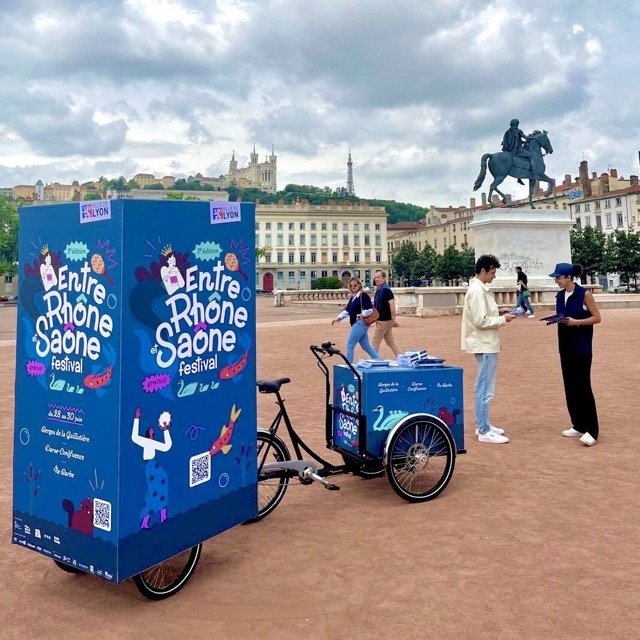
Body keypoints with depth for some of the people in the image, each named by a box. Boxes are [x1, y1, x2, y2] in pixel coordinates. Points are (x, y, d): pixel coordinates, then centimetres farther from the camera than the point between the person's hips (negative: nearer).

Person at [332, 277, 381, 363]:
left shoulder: (363, 295, -12)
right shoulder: (353, 297, 16)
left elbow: (370, 309, -19)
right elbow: (347, 310, 16)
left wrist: (361, 315, -15)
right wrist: (338, 318, 5)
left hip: (360, 323, -10)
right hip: (356, 324, 10)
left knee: (350, 345, -5)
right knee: (366, 346, 14)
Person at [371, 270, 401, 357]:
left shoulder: (385, 289, -18)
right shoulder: (379, 290, 12)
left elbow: (392, 303, -26)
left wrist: (393, 319, -29)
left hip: (384, 320, -10)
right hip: (382, 319, 10)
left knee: (375, 341, -1)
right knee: (390, 341, 13)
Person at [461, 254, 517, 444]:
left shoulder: (480, 288, 12)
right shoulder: (477, 291, -19)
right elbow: (480, 321, -23)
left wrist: (498, 315, 6)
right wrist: (503, 319, -14)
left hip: (486, 344, 11)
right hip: (484, 345, -11)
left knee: (483, 388, 16)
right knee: (485, 389, -5)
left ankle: (483, 425, 25)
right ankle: (484, 431, 1)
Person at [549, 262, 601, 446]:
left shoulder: (584, 294, -11)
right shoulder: (560, 296, 8)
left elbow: (597, 318, -9)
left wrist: (576, 322, -20)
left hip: (582, 346, -7)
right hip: (566, 346, 7)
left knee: (583, 386, -7)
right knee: (570, 386, 9)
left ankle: (592, 430, -2)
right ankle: (578, 425, 19)